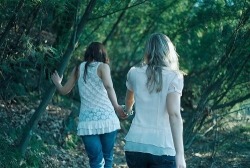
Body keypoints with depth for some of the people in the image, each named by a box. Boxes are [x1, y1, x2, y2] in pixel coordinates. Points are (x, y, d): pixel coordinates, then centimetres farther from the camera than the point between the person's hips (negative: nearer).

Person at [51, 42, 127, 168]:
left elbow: (64, 91, 21)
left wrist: (57, 82, 41)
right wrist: (116, 107, -16)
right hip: (106, 118, -2)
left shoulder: (78, 69, 13)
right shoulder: (102, 66, 3)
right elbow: (108, 86, -17)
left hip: (87, 122, 2)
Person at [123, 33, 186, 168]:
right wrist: (180, 153, -18)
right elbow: (174, 114, -16)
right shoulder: (173, 77, -4)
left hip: (135, 144, 4)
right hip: (162, 148, -4)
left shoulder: (134, 73, 8)